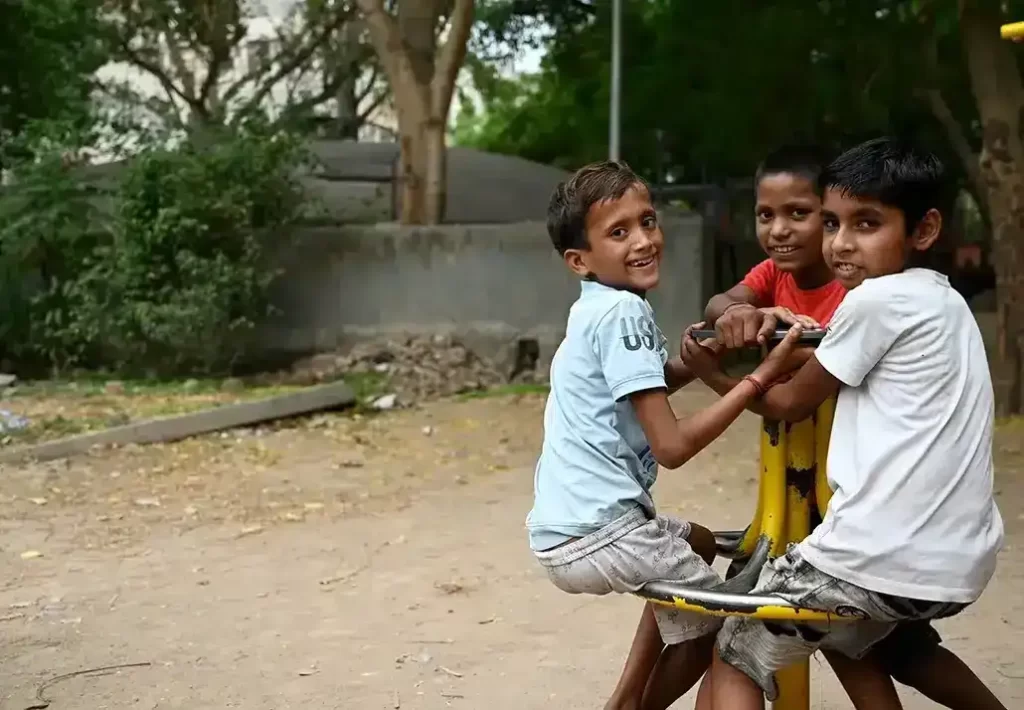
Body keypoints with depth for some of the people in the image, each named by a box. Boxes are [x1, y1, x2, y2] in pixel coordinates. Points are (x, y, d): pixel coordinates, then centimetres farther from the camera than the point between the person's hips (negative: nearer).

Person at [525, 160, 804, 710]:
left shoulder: (597, 309, 14)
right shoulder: (623, 311, -16)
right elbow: (672, 446, -19)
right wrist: (759, 377, -16)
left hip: (564, 530, 10)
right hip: (598, 533, -10)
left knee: (697, 543, 33)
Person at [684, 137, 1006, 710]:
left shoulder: (875, 300, -11)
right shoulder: (945, 300, 15)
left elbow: (792, 404, 1)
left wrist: (714, 373, 13)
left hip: (879, 560, -8)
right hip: (963, 562, 9)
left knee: (735, 658, 9)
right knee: (855, 636, 36)